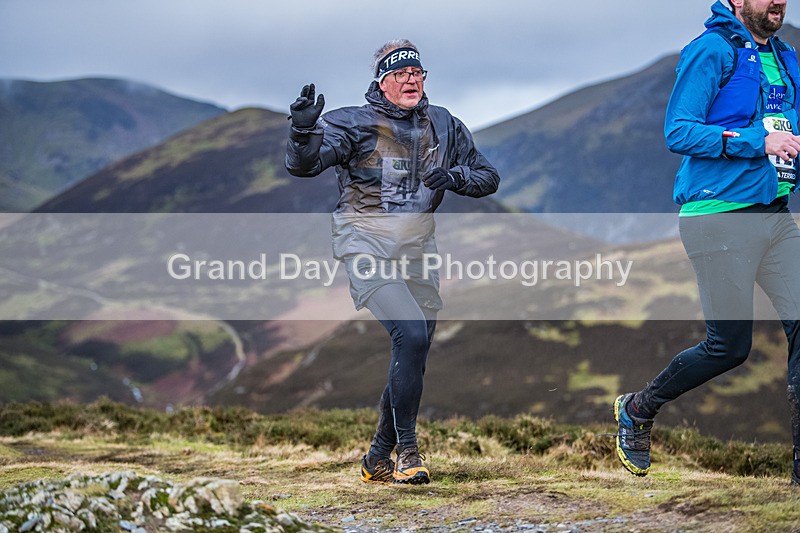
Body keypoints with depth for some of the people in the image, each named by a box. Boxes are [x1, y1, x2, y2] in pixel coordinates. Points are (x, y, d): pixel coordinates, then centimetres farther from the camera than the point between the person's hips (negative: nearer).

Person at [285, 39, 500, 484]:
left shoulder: (444, 126, 12)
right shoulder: (354, 123, -2)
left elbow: (489, 178, 17)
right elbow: (303, 164, -12)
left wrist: (456, 176, -5)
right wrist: (304, 130, -33)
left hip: (418, 251, 5)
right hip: (367, 246, -5)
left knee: (415, 359, 5)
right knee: (412, 333, -24)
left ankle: (379, 460, 20)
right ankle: (407, 449, -13)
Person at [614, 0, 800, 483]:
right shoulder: (713, 51, -7)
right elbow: (679, 132, -15)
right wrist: (758, 141, -22)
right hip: (720, 217, -7)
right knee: (730, 346, -2)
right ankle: (637, 411, 23)